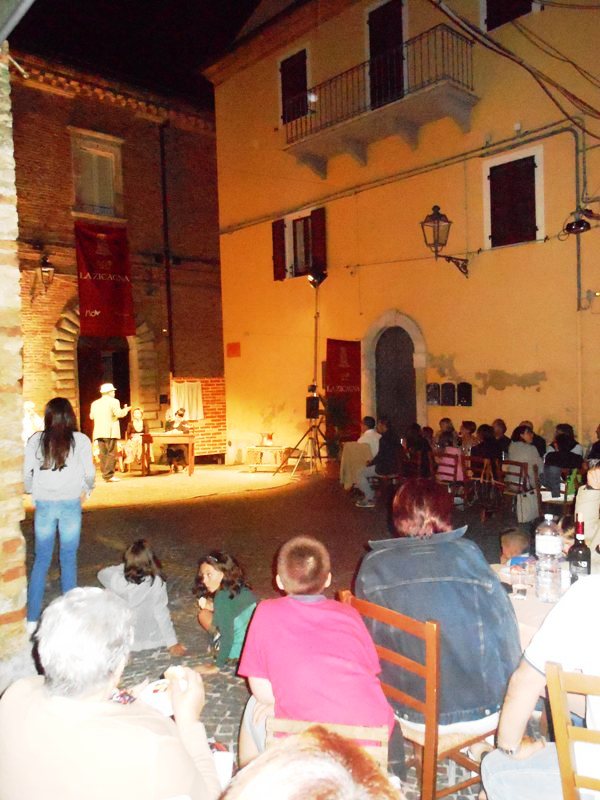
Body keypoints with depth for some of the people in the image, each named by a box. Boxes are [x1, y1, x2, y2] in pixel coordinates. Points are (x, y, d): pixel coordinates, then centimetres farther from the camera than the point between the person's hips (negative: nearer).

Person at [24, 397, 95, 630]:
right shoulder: (80, 440, -6)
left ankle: (32, 619, 14)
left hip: (44, 504, 1)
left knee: (41, 560, 11)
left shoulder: (35, 440, -1)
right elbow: (90, 473, -3)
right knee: (68, 559, 10)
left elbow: (26, 473, 2)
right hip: (71, 504, -1)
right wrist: (86, 490, 18)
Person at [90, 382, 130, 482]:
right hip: (110, 432, -6)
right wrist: (126, 410, 6)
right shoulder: (113, 402, -5)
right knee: (111, 453, -4)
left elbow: (91, 416, 17)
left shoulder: (95, 403, 14)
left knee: (103, 454, 8)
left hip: (98, 432, 6)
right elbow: (119, 414, -13)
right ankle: (109, 475, -9)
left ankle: (105, 474, 9)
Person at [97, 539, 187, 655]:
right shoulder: (156, 583, -27)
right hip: (150, 640, 0)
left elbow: (102, 574, 0)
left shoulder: (117, 580, -23)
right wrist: (172, 644, -9)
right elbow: (162, 614, -19)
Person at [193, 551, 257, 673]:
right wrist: (212, 606, 1)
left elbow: (227, 635, -20)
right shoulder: (243, 589, 3)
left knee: (203, 614, -2)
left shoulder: (223, 597, -19)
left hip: (240, 652, -7)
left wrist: (217, 666, -10)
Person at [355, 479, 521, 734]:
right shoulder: (466, 553, -12)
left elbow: (369, 638, 2)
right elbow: (504, 627, -4)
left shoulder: (373, 565, -8)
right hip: (482, 713, -1)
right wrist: (508, 684, 14)